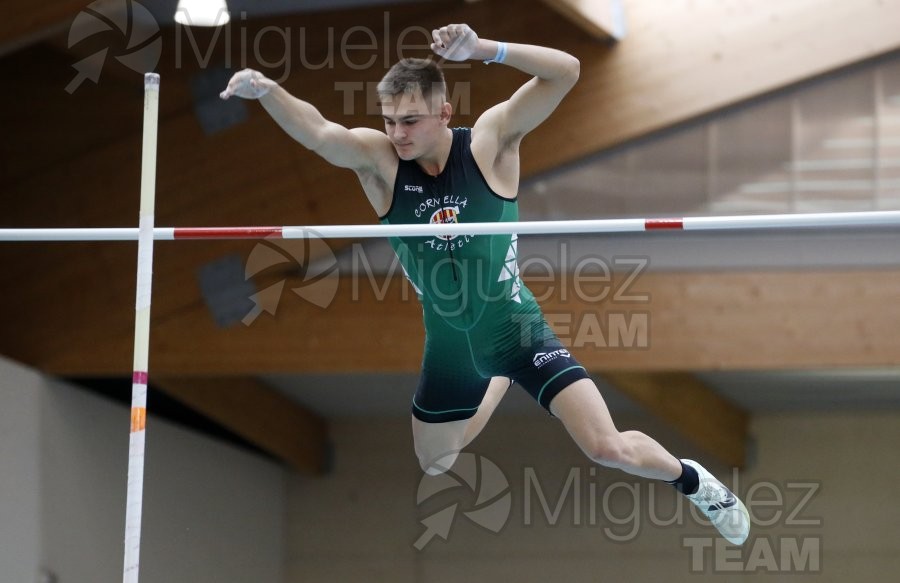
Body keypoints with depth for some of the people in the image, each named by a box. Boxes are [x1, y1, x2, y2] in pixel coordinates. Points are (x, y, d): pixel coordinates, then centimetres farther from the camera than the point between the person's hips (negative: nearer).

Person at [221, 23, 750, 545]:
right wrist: (265, 90, -52)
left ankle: (691, 480, 20)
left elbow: (565, 72, -28)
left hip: (516, 326, -4)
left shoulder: (490, 142, -18)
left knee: (608, 448, -13)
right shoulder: (378, 159, -13)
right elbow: (317, 131, -33)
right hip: (449, 342, 4)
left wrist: (483, 48, -41)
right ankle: (498, 386, 55)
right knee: (434, 464, 24)